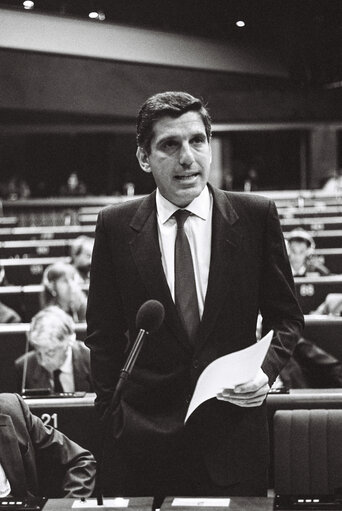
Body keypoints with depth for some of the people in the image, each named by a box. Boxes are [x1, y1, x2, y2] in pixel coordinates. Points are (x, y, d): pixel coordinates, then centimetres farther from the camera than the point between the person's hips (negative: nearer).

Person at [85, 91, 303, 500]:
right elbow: (104, 332, 7)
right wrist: (112, 415, 1)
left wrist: (266, 368, -10)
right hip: (142, 442, 0)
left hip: (232, 433, 0)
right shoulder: (115, 226, 1)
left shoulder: (256, 216, 0)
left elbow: (286, 316, 8)